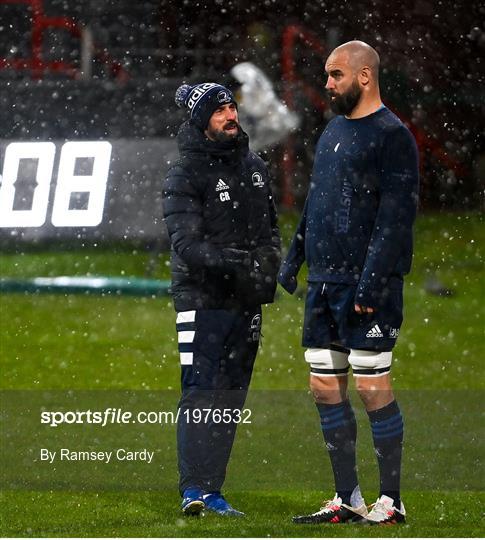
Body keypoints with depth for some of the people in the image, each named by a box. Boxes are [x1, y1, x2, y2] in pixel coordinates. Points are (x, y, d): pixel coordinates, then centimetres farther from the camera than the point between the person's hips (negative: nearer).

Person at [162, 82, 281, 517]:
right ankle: (192, 489, -12)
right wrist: (232, 263, -31)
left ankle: (213, 491, 9)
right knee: (200, 393, -12)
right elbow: (186, 244, -17)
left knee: (230, 398, 6)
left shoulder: (255, 168, 13)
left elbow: (271, 229, 21)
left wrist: (269, 270, 2)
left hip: (247, 301, 6)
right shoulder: (185, 176, -8)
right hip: (203, 298, -6)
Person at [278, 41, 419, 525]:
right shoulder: (332, 131, 17)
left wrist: (371, 282, -21)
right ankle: (347, 500, 14)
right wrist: (294, 260, 19)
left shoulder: (392, 136, -9)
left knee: (372, 386, -7)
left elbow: (395, 217, -16)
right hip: (324, 283, 9)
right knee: (325, 388, 8)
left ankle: (391, 502, 0)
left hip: (367, 287, -9)